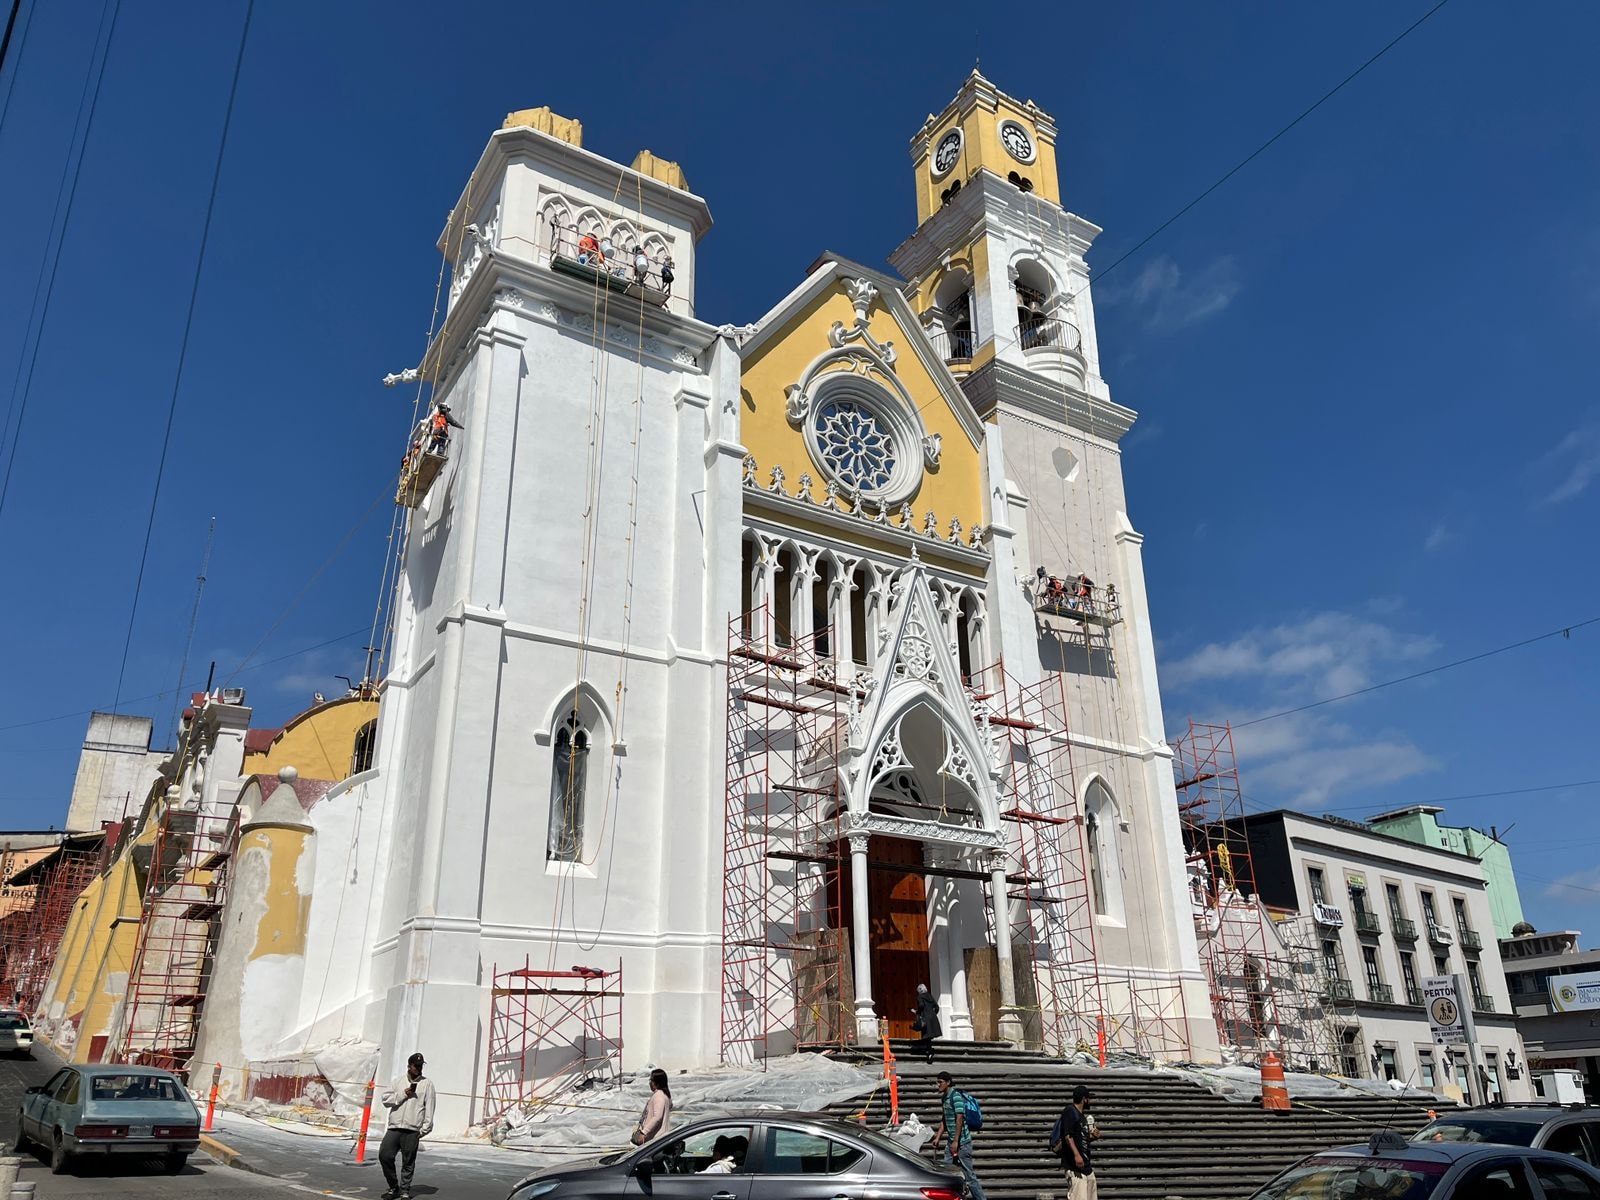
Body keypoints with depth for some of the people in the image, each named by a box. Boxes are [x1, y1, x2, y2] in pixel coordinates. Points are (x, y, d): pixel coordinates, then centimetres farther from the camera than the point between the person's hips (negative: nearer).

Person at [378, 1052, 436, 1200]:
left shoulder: (427, 1084, 7)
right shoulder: (398, 1082, 15)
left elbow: (429, 1108, 2)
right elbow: (384, 1098, 6)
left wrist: (425, 1128, -6)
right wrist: (402, 1095, -6)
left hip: (412, 1131, -2)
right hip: (394, 1128, 2)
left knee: (408, 1163, 1)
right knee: (384, 1155, -5)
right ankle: (393, 1187, 13)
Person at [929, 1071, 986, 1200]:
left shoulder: (956, 1096, -16)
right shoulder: (945, 1098, 12)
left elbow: (960, 1119, -21)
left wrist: (956, 1142, -22)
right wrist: (937, 1138, 16)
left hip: (962, 1141, -9)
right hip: (951, 1141, 9)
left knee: (968, 1174, -3)